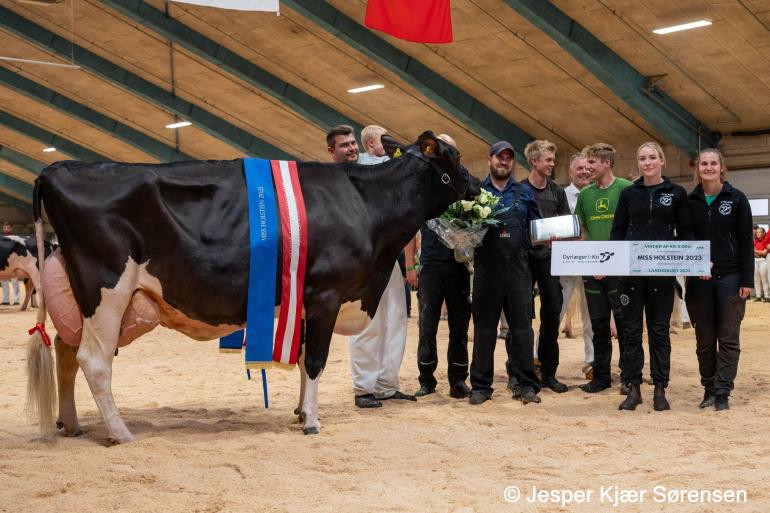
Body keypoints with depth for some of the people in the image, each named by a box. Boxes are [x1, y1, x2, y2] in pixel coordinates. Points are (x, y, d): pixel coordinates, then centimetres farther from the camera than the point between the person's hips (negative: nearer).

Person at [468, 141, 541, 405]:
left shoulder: (524, 192, 13)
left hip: (517, 267, 1)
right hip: (486, 267, -1)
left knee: (521, 326, 2)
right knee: (484, 326, 3)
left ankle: (525, 383, 10)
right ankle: (481, 385, 10)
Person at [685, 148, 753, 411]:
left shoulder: (736, 199, 0)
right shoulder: (690, 201, 6)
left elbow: (746, 241, -2)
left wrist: (746, 280, -7)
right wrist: (690, 265, -5)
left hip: (729, 276, -2)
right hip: (699, 278, 2)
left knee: (728, 338, -1)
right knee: (704, 338, 6)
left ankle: (722, 392, 3)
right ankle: (709, 389, 15)